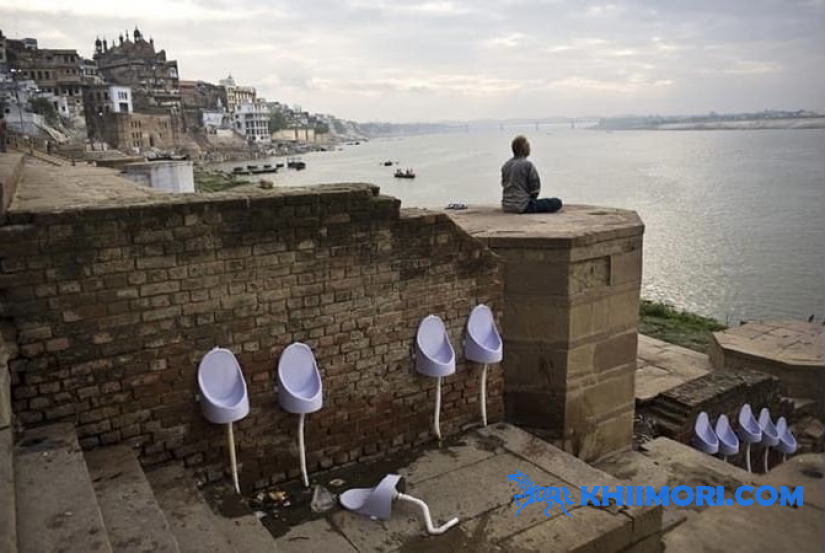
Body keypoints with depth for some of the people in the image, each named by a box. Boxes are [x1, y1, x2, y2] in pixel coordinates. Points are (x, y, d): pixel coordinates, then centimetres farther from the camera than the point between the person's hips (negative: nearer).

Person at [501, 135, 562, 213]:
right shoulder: (528, 165, -13)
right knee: (557, 202, -5)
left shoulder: (505, 165, 6)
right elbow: (535, 190, -11)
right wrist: (531, 198, 12)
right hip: (521, 207, -8)